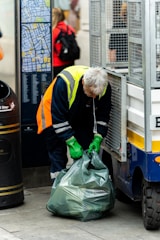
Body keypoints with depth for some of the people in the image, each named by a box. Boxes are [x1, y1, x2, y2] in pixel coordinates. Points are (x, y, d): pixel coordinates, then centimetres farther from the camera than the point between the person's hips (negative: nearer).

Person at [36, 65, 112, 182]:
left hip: (81, 120, 4)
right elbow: (58, 118, -34)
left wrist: (97, 139, -25)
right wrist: (72, 143, -34)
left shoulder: (105, 87, -24)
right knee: (58, 158, -5)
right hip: (54, 115, -4)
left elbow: (102, 116, -13)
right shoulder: (64, 82, -39)